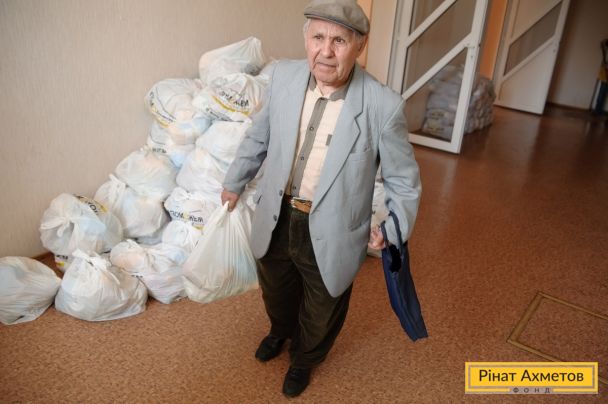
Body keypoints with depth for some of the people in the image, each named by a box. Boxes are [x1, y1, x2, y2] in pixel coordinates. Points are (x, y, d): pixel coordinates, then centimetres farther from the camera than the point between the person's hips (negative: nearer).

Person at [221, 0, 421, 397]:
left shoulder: (383, 105, -23)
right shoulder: (284, 75, -11)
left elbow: (403, 180, -8)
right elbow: (258, 137, 6)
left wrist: (393, 232, -13)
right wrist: (234, 183, 16)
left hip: (330, 233, -3)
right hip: (277, 220, 4)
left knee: (321, 311, 23)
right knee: (276, 290, 30)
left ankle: (304, 358, 56)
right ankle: (281, 330, 64)